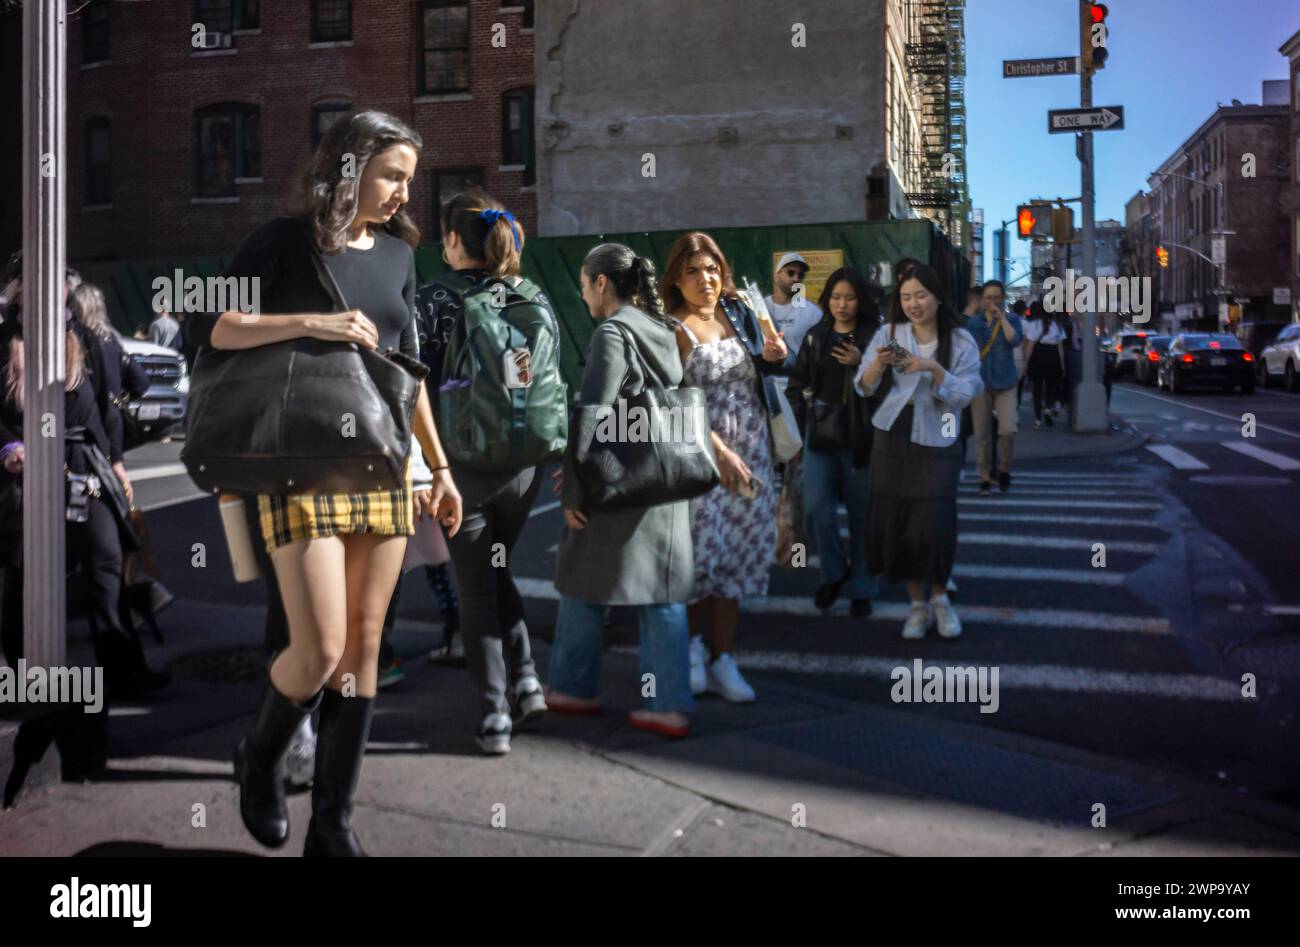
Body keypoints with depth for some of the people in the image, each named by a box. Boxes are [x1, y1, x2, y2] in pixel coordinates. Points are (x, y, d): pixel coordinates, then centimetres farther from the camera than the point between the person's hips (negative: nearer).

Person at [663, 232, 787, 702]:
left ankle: (723, 660, 14)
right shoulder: (673, 328, -8)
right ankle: (693, 645, 20)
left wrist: (772, 357, -2)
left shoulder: (738, 312, 8)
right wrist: (719, 450, -20)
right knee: (700, 546, -5)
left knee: (738, 549, 5)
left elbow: (759, 372, 21)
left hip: (751, 450, 5)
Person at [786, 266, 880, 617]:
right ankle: (833, 572, 21)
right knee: (816, 509, -5)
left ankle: (861, 589, 20)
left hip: (861, 438, -3)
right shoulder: (815, 336, 9)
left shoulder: (874, 337, -3)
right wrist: (802, 422, 5)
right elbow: (798, 385, 13)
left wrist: (862, 364, -21)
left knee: (861, 514, 5)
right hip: (820, 435, 3)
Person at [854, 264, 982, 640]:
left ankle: (939, 596, 18)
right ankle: (917, 604, 20)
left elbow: (964, 395, -8)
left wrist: (934, 368, -22)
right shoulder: (888, 333, 2)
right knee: (895, 524, 3)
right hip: (891, 440, 2)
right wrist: (878, 363, -22)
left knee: (933, 526, -8)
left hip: (936, 444, -2)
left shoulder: (961, 342, -1)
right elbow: (863, 388, -2)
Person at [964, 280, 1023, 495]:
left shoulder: (1011, 319, 3)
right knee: (981, 435, 2)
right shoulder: (972, 322, 6)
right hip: (980, 383, 1)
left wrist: (1001, 317, -13)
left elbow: (1015, 340, -16)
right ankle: (985, 478, 13)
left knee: (1008, 430, -16)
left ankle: (1004, 469, 9)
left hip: (1005, 384, -1)